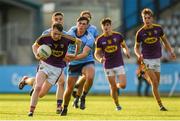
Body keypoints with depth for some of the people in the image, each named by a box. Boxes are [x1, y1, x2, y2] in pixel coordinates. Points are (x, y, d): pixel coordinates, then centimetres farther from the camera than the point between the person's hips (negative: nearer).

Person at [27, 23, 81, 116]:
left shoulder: (66, 39, -15)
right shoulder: (44, 38, -14)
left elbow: (78, 42, 5)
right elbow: (34, 46, 5)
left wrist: (75, 55, 15)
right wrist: (37, 56, -14)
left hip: (57, 68, 1)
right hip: (45, 64, 0)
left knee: (41, 94, 0)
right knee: (38, 87, -22)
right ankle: (31, 111, -9)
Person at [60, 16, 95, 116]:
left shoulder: (89, 38, -16)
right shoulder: (70, 34, -4)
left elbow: (85, 53, -27)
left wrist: (73, 57, -40)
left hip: (87, 62, -3)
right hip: (73, 64, 3)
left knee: (90, 77, -35)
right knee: (69, 88, 1)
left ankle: (83, 97, -10)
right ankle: (65, 108, 25)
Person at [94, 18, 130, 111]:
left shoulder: (118, 36, -2)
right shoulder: (100, 39, -3)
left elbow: (124, 46, 11)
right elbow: (97, 53, 2)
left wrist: (126, 52, -10)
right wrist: (100, 59, -19)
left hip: (119, 64, 0)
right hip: (108, 66, 0)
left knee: (123, 85, -12)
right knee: (113, 88, -1)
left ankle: (117, 85, 25)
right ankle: (117, 105, 19)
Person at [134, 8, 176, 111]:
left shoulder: (158, 29, 0)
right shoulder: (140, 33, -6)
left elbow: (165, 41, 14)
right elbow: (136, 47, 5)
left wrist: (171, 51, 3)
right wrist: (139, 55, -14)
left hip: (157, 59, 4)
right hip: (146, 60, -4)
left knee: (157, 83, 6)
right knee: (155, 83, -13)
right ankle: (161, 105, -9)